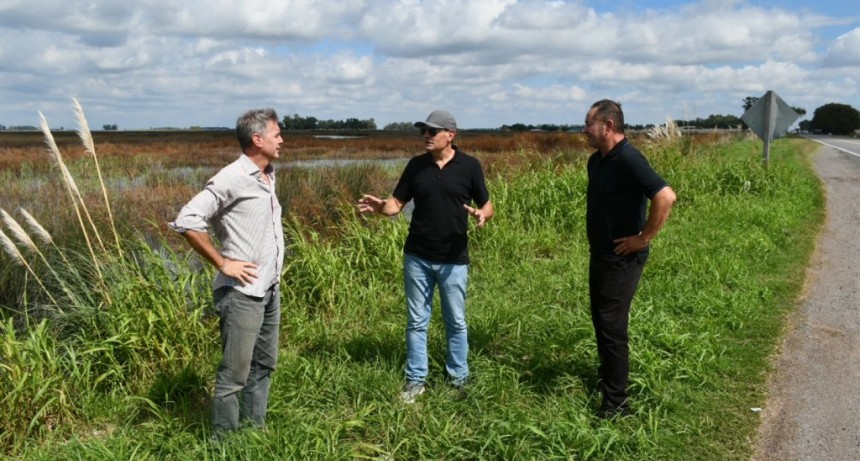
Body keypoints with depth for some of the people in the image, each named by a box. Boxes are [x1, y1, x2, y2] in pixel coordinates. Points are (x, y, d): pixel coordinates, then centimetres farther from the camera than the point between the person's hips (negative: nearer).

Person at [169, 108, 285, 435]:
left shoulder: (268, 176, 10)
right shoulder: (232, 179, -16)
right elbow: (186, 221, -20)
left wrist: (274, 275, 13)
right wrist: (222, 263, -17)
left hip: (271, 289, 9)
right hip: (242, 293, -8)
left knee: (263, 365, 18)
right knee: (234, 374, 1)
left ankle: (254, 429, 32)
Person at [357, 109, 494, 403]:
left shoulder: (469, 166, -5)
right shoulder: (416, 165, 2)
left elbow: (487, 205, 0)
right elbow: (397, 203, 4)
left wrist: (482, 215, -23)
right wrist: (380, 207, -18)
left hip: (454, 260, -2)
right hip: (417, 258, 2)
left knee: (456, 322, 11)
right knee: (416, 321, 10)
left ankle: (459, 377, 27)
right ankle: (415, 379, 22)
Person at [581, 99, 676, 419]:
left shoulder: (628, 160, -21)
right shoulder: (596, 160, 8)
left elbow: (666, 197, -32)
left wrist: (644, 238, -23)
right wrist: (596, 242, 15)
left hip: (622, 258, -9)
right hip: (600, 254, 9)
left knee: (612, 326, -5)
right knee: (601, 321, 17)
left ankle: (616, 403, 4)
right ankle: (607, 378, 34)